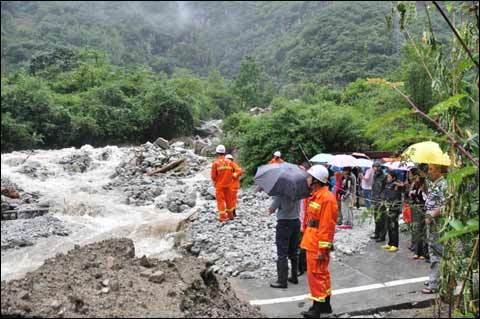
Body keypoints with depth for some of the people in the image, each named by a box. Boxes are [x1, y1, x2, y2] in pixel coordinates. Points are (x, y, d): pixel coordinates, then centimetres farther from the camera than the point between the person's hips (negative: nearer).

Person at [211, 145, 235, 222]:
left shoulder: (215, 163, -12)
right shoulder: (229, 162, -3)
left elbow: (213, 175, -9)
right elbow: (232, 173, 2)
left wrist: (214, 182, 11)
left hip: (219, 185, -3)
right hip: (228, 184, 3)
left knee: (220, 200, 3)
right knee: (229, 199, 16)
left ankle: (222, 217, 2)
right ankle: (230, 215, 28)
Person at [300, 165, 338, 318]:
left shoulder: (327, 198, -20)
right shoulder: (315, 196, 12)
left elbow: (327, 226, -22)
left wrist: (323, 249, -21)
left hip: (318, 245, -10)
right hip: (312, 242, 10)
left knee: (316, 274, -1)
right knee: (321, 273, 18)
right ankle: (325, 304, 30)